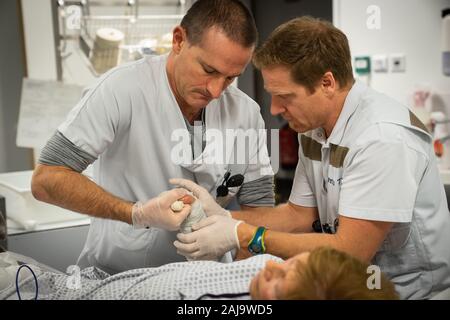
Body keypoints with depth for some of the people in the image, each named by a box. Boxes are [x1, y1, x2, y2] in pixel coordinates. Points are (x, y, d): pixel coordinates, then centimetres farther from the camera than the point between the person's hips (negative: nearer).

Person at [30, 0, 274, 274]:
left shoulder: (246, 113, -6)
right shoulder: (122, 89, -17)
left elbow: (261, 210, -2)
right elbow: (46, 180, -17)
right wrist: (138, 214, -27)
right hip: (110, 277, -2)